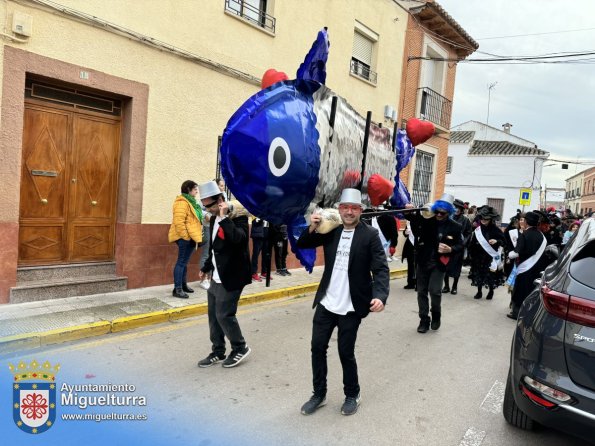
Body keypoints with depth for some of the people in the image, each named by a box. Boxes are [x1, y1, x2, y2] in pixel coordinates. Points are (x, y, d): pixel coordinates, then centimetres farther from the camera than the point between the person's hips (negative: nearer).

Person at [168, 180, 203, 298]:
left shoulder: (191, 202, 18)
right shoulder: (182, 203, -15)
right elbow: (179, 222, -23)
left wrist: (195, 236, 19)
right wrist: (185, 236, -20)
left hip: (190, 237, 10)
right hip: (185, 238, -10)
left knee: (184, 262, 16)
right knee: (181, 262, -8)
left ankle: (183, 284, 26)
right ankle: (177, 289, -5)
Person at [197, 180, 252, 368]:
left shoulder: (237, 215, -15)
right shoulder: (215, 218, 10)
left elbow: (238, 239, -35)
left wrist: (225, 217, -30)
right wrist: (206, 267, 22)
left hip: (231, 277, -9)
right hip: (217, 277, 9)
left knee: (224, 314, -4)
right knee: (213, 315, 13)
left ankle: (240, 348, 17)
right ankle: (218, 352, 27)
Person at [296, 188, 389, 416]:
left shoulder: (370, 235, -9)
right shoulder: (331, 231, 4)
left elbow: (381, 269, -14)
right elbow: (302, 245, 9)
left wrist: (380, 296, -30)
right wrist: (312, 228, -11)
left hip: (351, 307, -4)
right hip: (326, 303, 5)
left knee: (346, 352, 6)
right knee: (317, 347, 10)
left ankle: (352, 395, 32)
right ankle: (319, 394, 30)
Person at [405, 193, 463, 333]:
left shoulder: (454, 227, -4)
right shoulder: (427, 220, -5)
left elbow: (460, 246, 3)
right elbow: (413, 218, -7)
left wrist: (450, 249, -18)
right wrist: (409, 210, -31)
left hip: (439, 264, -2)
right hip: (423, 262, 2)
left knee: (434, 291, -13)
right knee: (422, 292, 8)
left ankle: (436, 316, 16)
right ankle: (424, 320, 23)